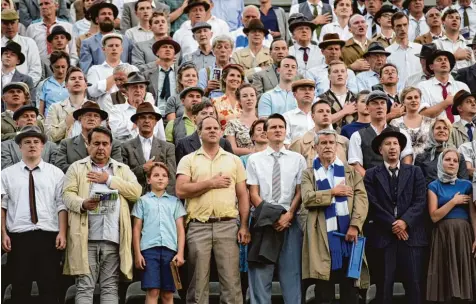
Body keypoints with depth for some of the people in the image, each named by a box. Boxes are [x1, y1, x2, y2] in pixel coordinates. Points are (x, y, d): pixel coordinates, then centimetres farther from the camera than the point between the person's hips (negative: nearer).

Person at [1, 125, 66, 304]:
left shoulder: (56, 173, 6)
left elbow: (61, 205, 1)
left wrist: (62, 233, -8)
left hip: (48, 237, 0)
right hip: (18, 237, 0)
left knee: (49, 288, 3)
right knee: (20, 288, 5)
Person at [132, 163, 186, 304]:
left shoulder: (175, 201, 15)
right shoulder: (142, 201, 11)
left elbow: (180, 229, 10)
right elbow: (136, 228, 8)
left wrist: (180, 253, -1)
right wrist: (137, 253, 0)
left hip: (170, 249, 2)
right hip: (149, 249, -2)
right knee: (152, 291, -9)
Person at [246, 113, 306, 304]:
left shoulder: (297, 159, 7)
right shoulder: (254, 159, 5)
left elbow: (300, 192, 4)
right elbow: (253, 194, 2)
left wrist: (288, 216, -9)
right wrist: (270, 217, -9)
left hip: (290, 221, 0)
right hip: (263, 221, 0)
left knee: (291, 272, 3)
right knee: (260, 274, 1)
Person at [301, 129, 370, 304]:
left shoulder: (350, 171, 14)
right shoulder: (309, 174, 11)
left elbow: (361, 198, 1)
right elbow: (307, 198, -7)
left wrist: (355, 225, -11)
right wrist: (333, 192, -9)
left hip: (348, 232, 1)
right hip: (323, 235, -1)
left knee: (350, 287, 2)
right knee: (324, 287, 1)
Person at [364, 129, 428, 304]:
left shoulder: (415, 172, 12)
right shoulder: (371, 175, 8)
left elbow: (420, 201, 2)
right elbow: (373, 204, -2)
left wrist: (405, 221, -12)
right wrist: (392, 224, -11)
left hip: (411, 235, 1)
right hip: (383, 237, -1)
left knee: (414, 285, -1)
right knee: (384, 286, 2)